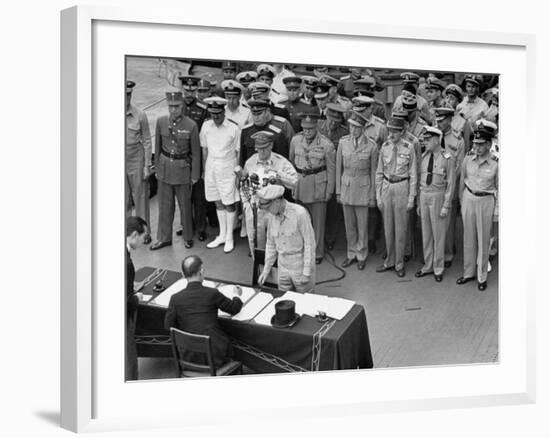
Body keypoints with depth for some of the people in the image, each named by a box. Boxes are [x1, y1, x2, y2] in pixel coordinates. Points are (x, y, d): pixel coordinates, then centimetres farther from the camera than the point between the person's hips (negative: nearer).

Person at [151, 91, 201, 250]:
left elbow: (196, 152, -6)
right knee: (165, 205, 11)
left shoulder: (191, 126, -14)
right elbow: (157, 146, 7)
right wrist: (156, 168, 10)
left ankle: (188, 236, 28)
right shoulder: (161, 121, -4)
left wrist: (195, 176, -3)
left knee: (185, 205, 9)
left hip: (182, 168, -3)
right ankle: (164, 238, 24)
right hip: (164, 167, 3)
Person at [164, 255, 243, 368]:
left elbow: (168, 325, 0)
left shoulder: (176, 298, -7)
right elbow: (234, 309, 4)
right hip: (215, 354, -2)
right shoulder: (212, 293, -11)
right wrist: (237, 295, 26)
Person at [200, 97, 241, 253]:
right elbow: (205, 149, 10)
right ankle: (222, 235, 26)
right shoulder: (206, 126, 1)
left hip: (227, 168, -4)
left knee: (229, 203, 2)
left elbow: (238, 152, -5)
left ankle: (229, 237, 14)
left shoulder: (234, 129, -11)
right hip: (211, 166, 4)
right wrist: (205, 169, 10)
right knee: (218, 202, 13)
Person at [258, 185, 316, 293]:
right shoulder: (271, 216, 0)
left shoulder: (300, 213, -19)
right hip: (282, 267, 5)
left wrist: (307, 272, -16)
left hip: (301, 266, -5)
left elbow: (310, 243, -16)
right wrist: (266, 269, 11)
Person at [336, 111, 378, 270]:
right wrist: (338, 191, 5)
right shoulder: (343, 142, -4)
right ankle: (352, 254, 28)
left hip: (363, 188, -3)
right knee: (349, 223, 13)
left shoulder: (371, 146, -11)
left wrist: (373, 196, -1)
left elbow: (373, 172, -4)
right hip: (346, 187, 3)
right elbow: (339, 168, 4)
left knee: (362, 224, 7)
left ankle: (362, 255, 23)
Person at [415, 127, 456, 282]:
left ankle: (438, 269, 17)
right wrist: (419, 203, 12)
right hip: (424, 196, 6)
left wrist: (446, 206, -14)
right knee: (426, 234, 12)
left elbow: (451, 184, -11)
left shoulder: (447, 159, -12)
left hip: (438, 197, -5)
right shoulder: (424, 156, 6)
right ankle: (428, 266, 25)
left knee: (438, 234, 4)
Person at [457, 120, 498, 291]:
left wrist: (497, 211, -3)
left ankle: (482, 277, 19)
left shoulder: (495, 163, -13)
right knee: (469, 238, 12)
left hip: (486, 202, -3)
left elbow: (499, 188, -5)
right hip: (469, 199, 3)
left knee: (483, 240, 6)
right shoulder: (468, 159, -4)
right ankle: (469, 272, 26)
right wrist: (461, 201, 14)